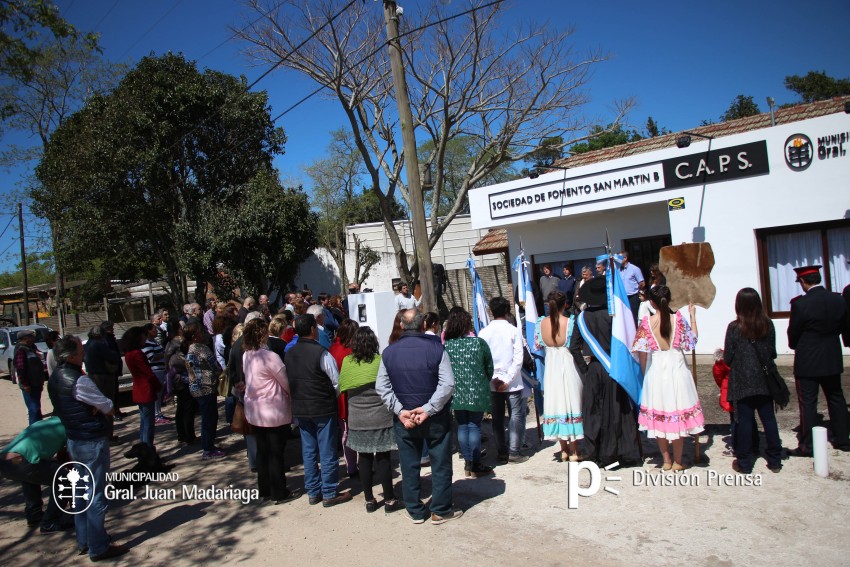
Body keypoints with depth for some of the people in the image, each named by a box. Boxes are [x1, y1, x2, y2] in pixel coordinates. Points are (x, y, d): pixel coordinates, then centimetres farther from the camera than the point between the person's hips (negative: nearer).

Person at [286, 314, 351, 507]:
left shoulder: (289, 353, 1)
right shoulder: (321, 353, -18)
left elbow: (289, 381, 8)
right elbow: (336, 381, -13)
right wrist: (333, 397, 6)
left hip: (300, 409, 6)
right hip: (323, 408, -6)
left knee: (308, 451, 14)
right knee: (327, 452, 4)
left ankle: (313, 492, 23)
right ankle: (329, 494, 12)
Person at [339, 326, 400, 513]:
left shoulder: (347, 362, -4)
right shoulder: (381, 361, -10)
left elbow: (343, 390, 3)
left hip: (357, 421, 2)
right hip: (381, 419, -2)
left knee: (364, 460, 11)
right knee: (383, 459, 6)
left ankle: (369, 500, 20)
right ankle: (389, 500, 14)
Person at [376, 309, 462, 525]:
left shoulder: (389, 352, -2)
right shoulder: (436, 348, -12)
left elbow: (382, 387, -3)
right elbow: (447, 384, -18)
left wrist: (400, 410, -7)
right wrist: (428, 409, -16)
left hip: (403, 418, 3)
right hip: (435, 418, -2)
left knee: (409, 466, 14)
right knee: (440, 464, 11)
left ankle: (415, 511, 24)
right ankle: (440, 511, 20)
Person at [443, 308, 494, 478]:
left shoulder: (446, 345, -5)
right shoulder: (479, 343, -8)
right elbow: (489, 368, 1)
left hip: (456, 393, 2)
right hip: (476, 392, -2)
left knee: (462, 427, 12)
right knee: (474, 427, 5)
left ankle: (467, 463, 20)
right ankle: (476, 465, 11)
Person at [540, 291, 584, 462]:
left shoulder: (542, 323, -4)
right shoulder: (570, 322, -14)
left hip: (551, 366, 3)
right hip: (568, 365, -3)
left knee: (556, 403, 12)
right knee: (571, 402, 6)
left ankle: (564, 450, 22)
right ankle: (573, 451, 13)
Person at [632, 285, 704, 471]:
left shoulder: (646, 322, -8)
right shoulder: (678, 319, -8)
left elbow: (643, 352, -5)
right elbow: (693, 339, 3)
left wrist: (644, 372, 9)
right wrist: (692, 316, 12)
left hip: (655, 371, 0)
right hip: (676, 369, 0)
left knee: (658, 416, 12)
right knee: (678, 413, 9)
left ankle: (666, 460, 22)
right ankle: (677, 462, 18)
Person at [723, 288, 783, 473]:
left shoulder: (734, 327, -13)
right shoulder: (768, 325, -3)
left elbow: (728, 358, -9)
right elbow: (773, 353, 7)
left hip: (743, 382, -3)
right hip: (764, 381, 3)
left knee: (745, 421, 4)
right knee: (769, 419, 12)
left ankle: (744, 463, 12)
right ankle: (775, 461, 21)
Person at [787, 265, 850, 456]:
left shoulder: (801, 304, -20)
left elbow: (793, 334, -11)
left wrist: (795, 346, 9)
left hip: (808, 362, -6)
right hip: (833, 359, 6)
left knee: (807, 403, 2)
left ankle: (806, 446, 8)